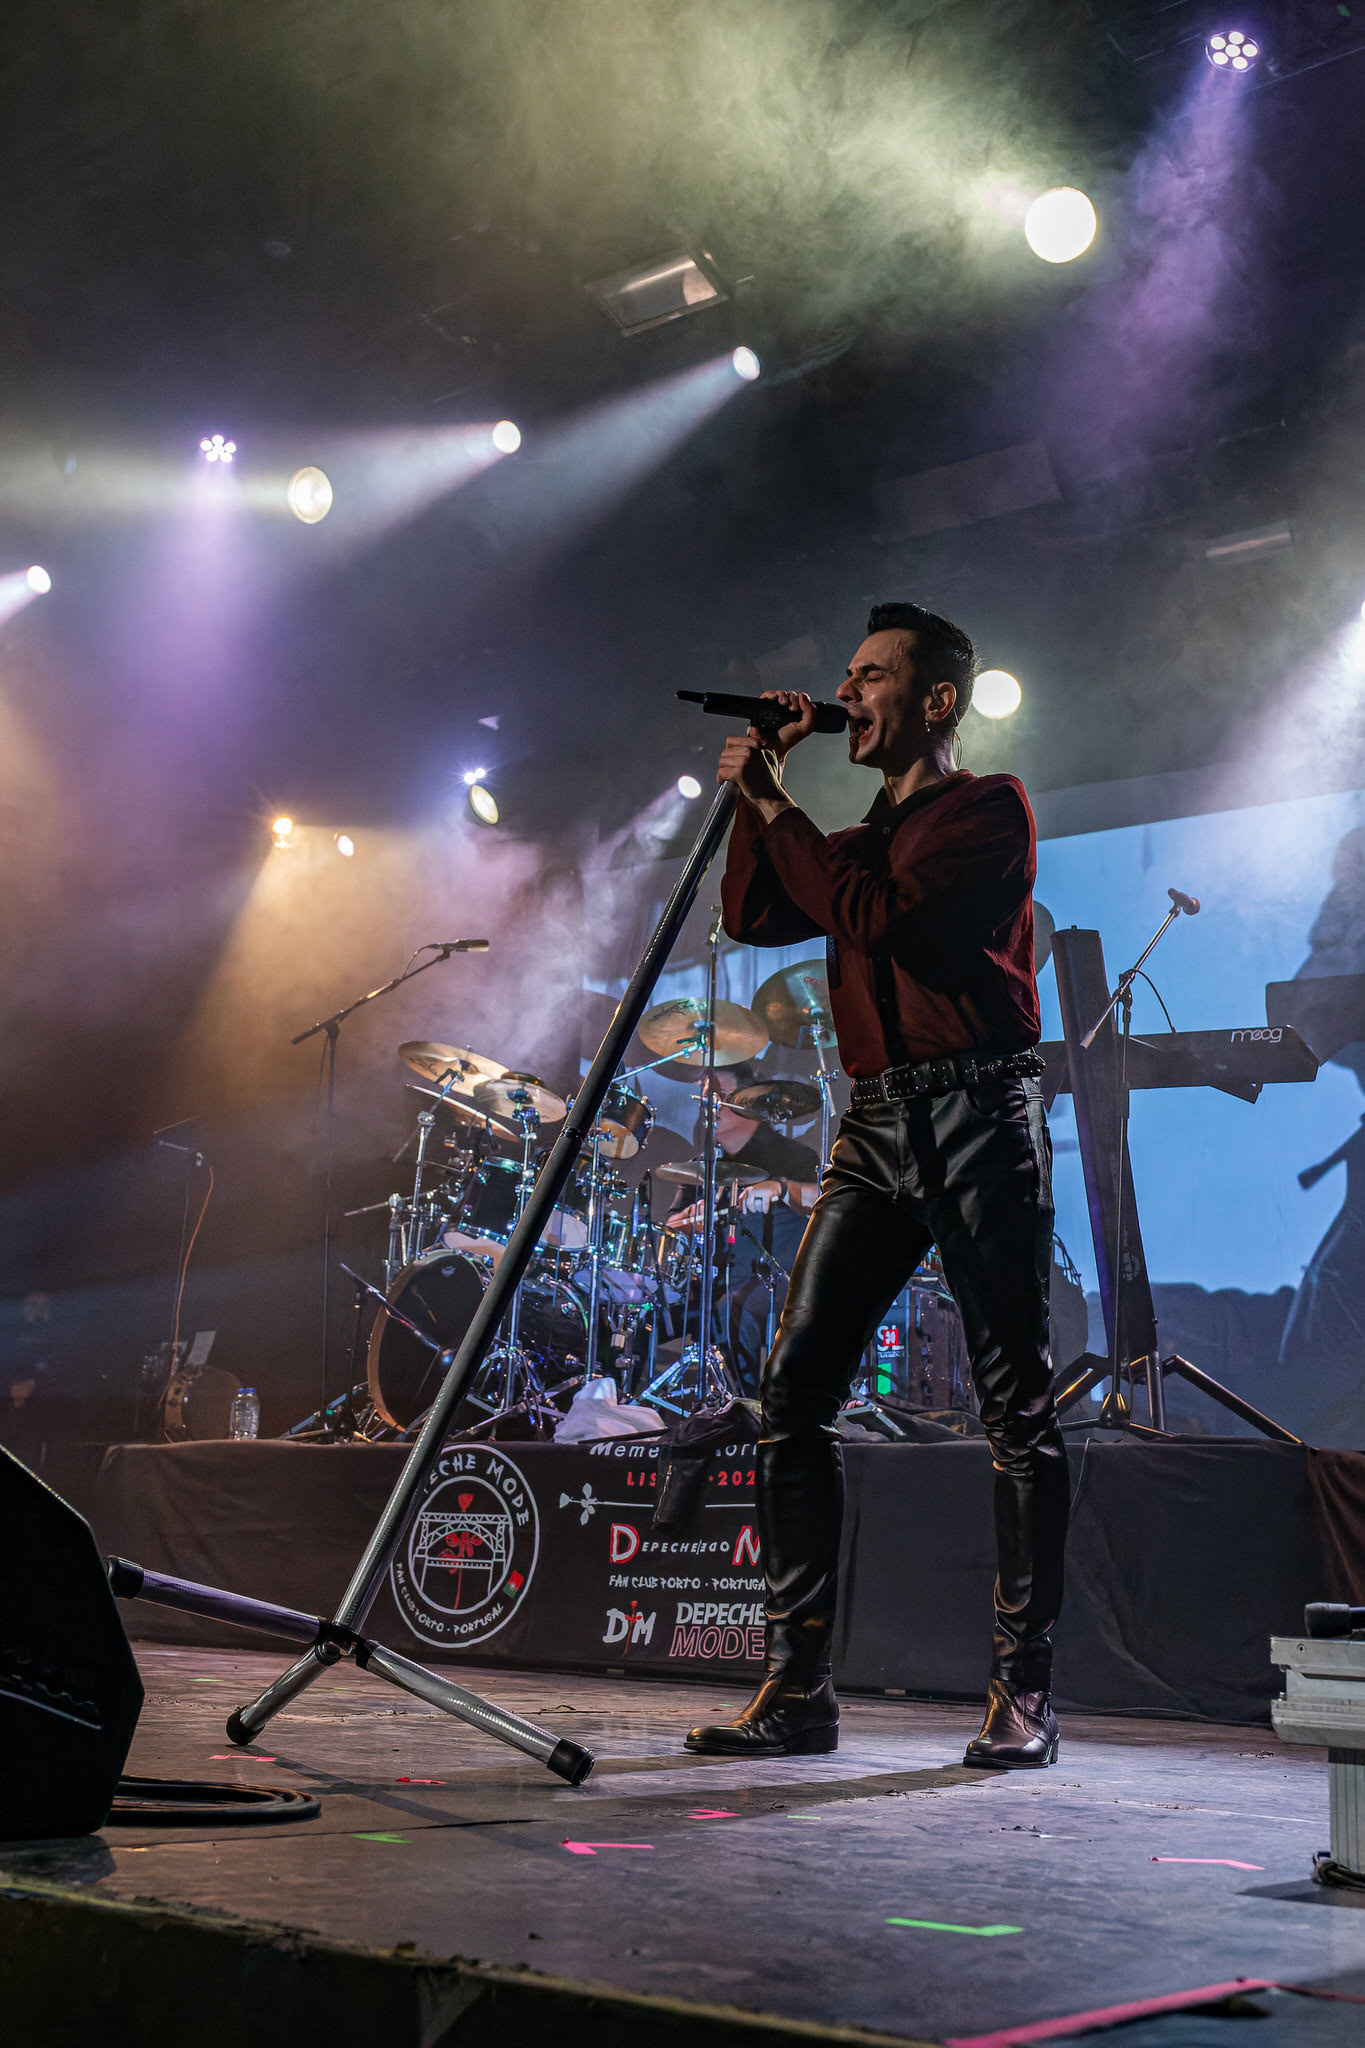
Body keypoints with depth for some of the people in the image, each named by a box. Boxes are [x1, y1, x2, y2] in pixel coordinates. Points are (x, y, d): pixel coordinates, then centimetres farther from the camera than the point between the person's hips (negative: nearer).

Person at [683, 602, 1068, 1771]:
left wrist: (777, 810, -4)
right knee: (795, 1386, -4)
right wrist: (762, 787, 11)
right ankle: (798, 1687, 0)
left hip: (981, 1113, -7)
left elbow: (880, 918, -13)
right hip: (879, 1122, 7)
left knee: (1017, 1403, -3)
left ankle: (1026, 1695, 4)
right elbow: (755, 918, 14)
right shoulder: (859, 840, 25)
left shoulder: (990, 808, 1)